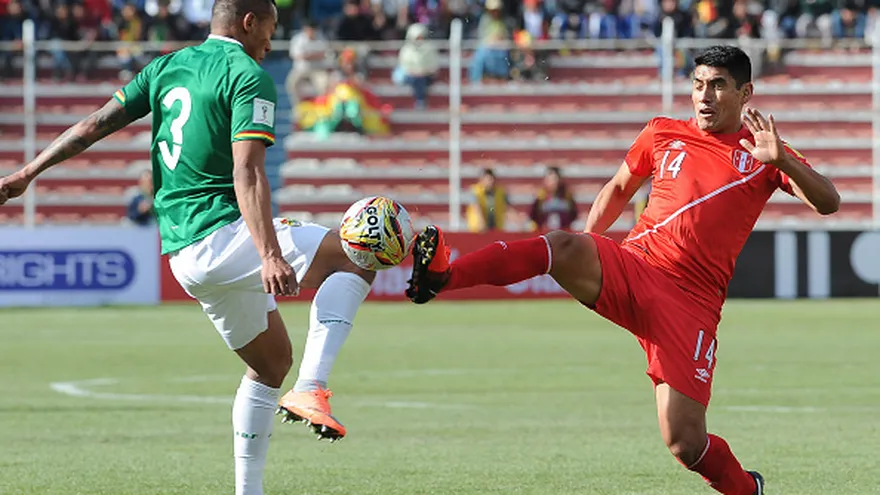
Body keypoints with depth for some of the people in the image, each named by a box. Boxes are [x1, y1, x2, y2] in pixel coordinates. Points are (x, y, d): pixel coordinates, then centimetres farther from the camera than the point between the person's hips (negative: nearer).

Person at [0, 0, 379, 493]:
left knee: (272, 361, 20)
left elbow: (95, 125, 14)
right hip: (223, 234, -8)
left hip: (182, 253, 8)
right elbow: (247, 174, -19)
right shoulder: (249, 77, -7)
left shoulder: (167, 67, 16)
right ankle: (311, 388, -26)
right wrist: (270, 256, -28)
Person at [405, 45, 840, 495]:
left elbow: (827, 203, -4)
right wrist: (586, 245, 17)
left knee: (686, 445, -10)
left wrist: (782, 161, -21)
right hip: (630, 268, 2)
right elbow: (618, 188, 29)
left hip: (689, 303, -2)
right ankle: (439, 277, -44)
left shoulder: (761, 153, 7)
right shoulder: (663, 134, 14)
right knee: (565, 247, -33)